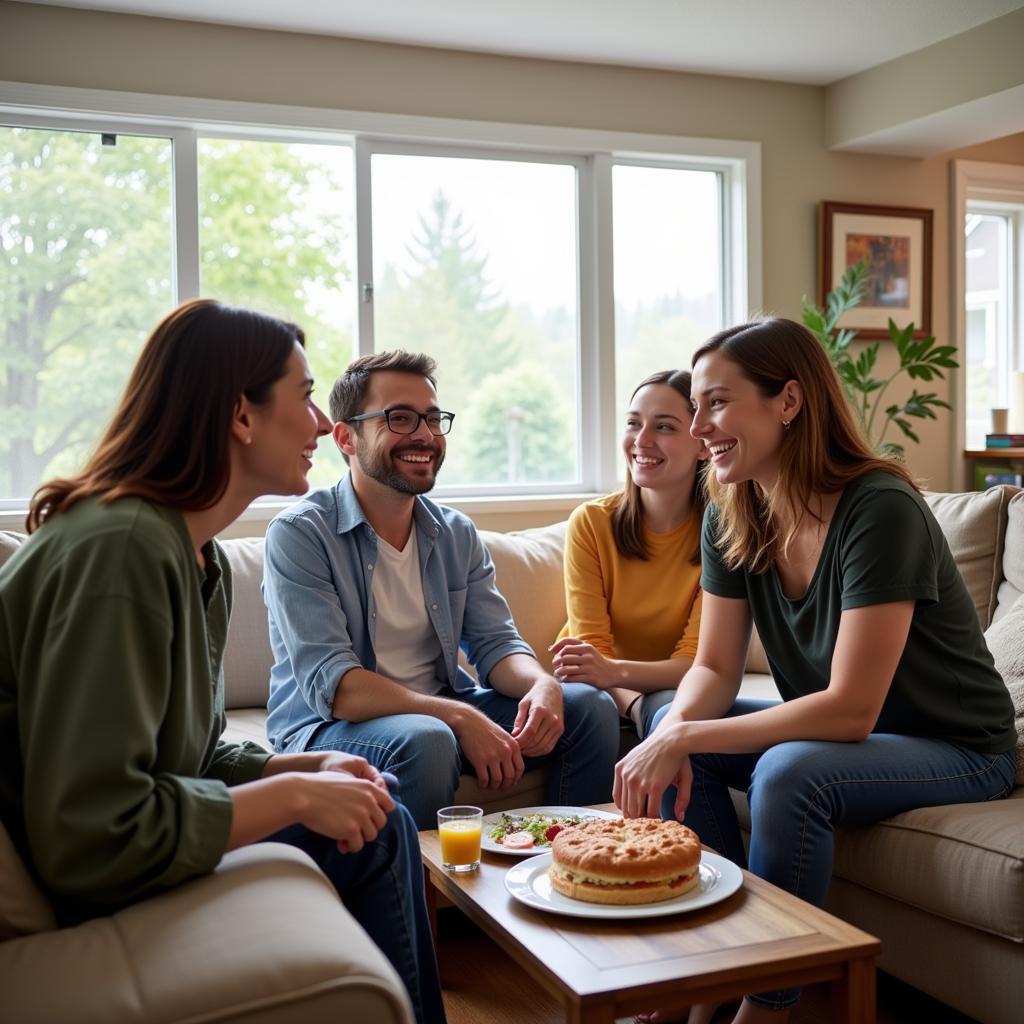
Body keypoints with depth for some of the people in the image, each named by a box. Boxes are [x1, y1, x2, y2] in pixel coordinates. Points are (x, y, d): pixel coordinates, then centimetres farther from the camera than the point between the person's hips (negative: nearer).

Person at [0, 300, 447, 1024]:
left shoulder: (205, 559, 6)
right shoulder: (121, 549, -26)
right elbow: (89, 840, -30)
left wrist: (310, 769, -6)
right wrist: (293, 795, -21)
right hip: (81, 905, -9)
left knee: (380, 822, 8)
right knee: (373, 839, -7)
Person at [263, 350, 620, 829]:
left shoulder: (457, 534, 7)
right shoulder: (299, 534, -14)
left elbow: (495, 642, 4)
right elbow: (331, 686, -21)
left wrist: (543, 685, -20)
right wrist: (461, 718, -30)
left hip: (444, 711, 6)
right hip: (327, 727, -6)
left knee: (590, 707, -7)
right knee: (426, 740, -36)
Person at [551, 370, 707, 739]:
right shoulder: (589, 522, -10)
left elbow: (694, 662, -15)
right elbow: (592, 647, -11)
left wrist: (614, 671, -35)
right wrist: (635, 707, -32)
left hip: (672, 689, -1)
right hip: (607, 693, 1)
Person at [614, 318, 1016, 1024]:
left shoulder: (880, 509, -27)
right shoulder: (732, 519, -5)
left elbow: (851, 710, -30)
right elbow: (714, 669, -2)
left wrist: (685, 739, -32)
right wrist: (674, 733, -25)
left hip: (958, 749, -7)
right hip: (835, 735, 7)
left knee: (788, 773, -32)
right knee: (669, 725, -9)